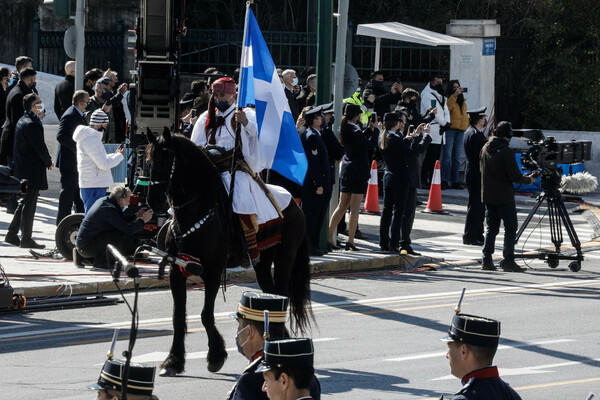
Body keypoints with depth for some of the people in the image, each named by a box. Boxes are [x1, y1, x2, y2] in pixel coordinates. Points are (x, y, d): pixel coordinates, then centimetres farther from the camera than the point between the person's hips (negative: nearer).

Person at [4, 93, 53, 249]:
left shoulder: (22, 121, 12)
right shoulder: (31, 124, -20)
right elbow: (40, 146, -20)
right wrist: (49, 162, -4)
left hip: (22, 169, 10)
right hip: (33, 170, -10)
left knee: (25, 204, 18)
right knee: (29, 204, -2)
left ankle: (11, 235, 22)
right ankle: (26, 239, 3)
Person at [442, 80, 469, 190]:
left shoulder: (462, 101, 21)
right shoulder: (448, 99, 0)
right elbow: (447, 108, -21)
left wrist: (466, 125, 15)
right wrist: (455, 95, -22)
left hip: (460, 131, 7)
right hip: (450, 130, -7)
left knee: (456, 157, 8)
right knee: (447, 156, -9)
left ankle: (455, 181, 11)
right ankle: (445, 181, -11)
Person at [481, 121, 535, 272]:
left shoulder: (485, 149, 7)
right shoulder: (505, 151, -15)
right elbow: (515, 176, -15)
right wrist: (529, 179, 4)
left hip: (488, 196, 7)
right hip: (504, 197, -7)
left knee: (491, 228, 12)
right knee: (511, 227, -1)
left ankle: (487, 260, 7)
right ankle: (508, 260, -6)